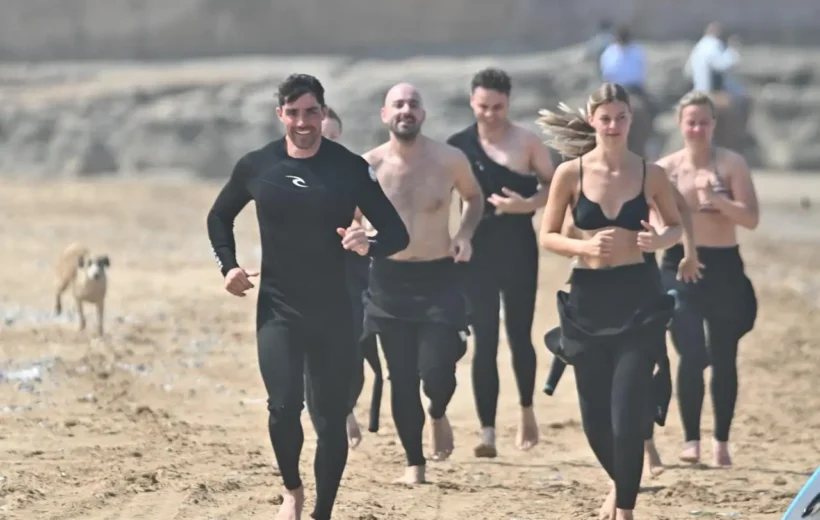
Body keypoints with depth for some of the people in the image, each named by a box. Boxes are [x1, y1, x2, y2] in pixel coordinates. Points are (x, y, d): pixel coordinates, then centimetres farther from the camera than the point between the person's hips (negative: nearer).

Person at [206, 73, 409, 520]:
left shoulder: (350, 168, -4)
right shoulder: (256, 166, 1)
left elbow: (397, 232, -3)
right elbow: (219, 217, 19)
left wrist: (370, 245, -24)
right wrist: (228, 266, 4)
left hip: (333, 312, 0)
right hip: (277, 310, 0)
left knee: (332, 417, 4)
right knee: (284, 405, -17)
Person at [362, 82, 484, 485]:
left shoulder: (449, 160, -6)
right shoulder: (368, 166, -6)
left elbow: (474, 197, 14)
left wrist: (465, 233, -3)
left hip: (439, 277, -1)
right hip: (390, 280, 1)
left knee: (437, 371, -11)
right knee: (402, 376, 4)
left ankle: (438, 416, 26)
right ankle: (414, 462, 19)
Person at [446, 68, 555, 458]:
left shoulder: (527, 142, -4)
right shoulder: (458, 145, 1)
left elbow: (554, 186, -1)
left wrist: (527, 204, -18)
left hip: (518, 249, -1)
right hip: (477, 250, 1)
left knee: (519, 335, 8)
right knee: (484, 341, -3)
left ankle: (527, 412, 32)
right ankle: (487, 432, -3)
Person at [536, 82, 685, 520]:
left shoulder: (650, 174, -1)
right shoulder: (570, 173, -3)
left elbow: (677, 225, 12)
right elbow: (547, 237, 1)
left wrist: (659, 240, -10)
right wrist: (585, 246, -17)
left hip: (637, 298, -1)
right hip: (588, 298, 1)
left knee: (628, 413, -10)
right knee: (594, 417, 9)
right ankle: (620, 483, 39)